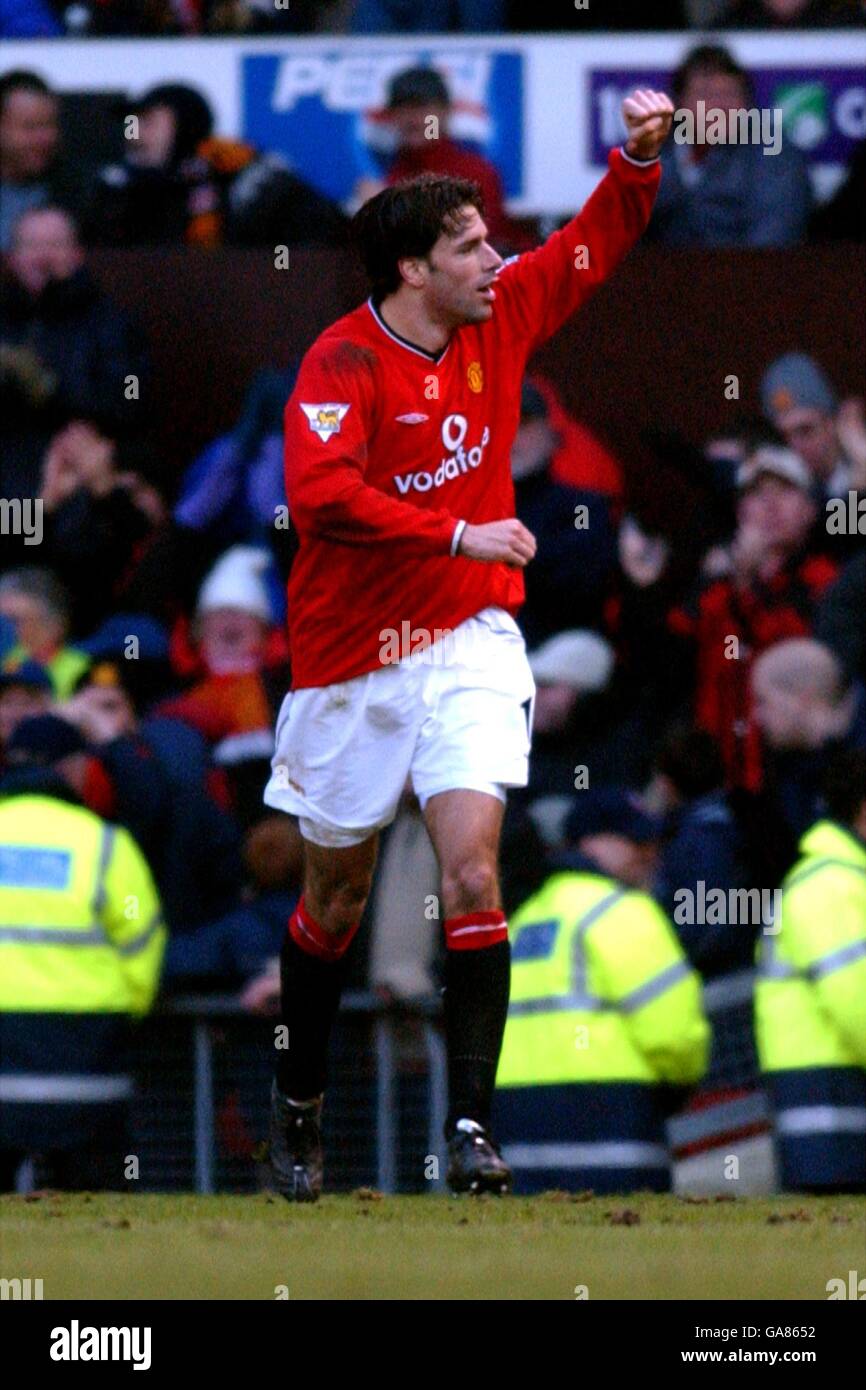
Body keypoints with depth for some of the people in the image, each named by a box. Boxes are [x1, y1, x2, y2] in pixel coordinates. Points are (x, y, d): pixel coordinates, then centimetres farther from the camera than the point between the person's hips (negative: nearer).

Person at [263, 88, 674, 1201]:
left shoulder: (500, 319, 0)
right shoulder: (343, 362, -17)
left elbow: (598, 241, 14)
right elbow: (320, 492, -32)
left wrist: (641, 154, -3)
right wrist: (460, 534, -32)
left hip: (470, 647, 3)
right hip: (353, 659, -3)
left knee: (471, 866, -16)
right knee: (336, 896, 11)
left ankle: (471, 1119, -18)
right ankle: (299, 1106, 32)